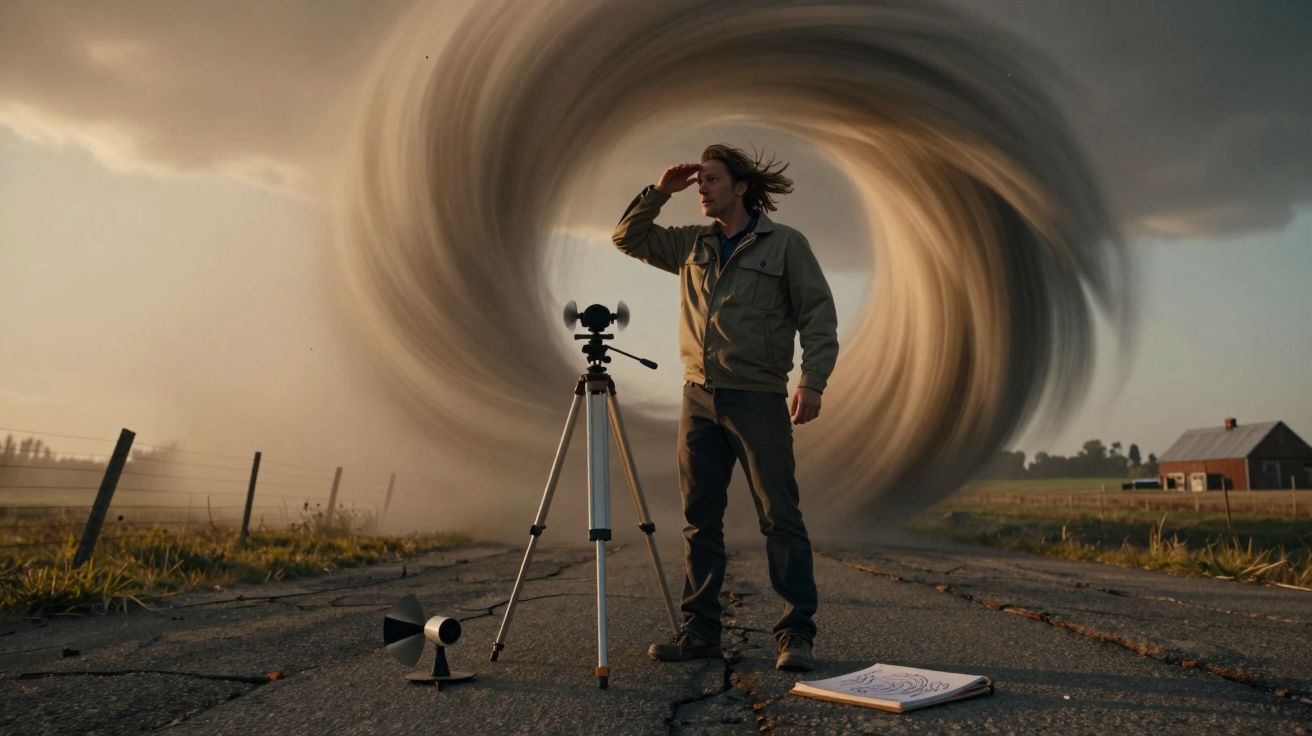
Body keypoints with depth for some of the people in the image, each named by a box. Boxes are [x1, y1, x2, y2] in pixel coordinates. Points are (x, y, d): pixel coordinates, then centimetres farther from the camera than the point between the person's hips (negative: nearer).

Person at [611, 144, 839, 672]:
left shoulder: (785, 244, 1)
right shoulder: (691, 245, 15)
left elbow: (818, 316, -4)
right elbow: (627, 238, 20)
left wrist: (812, 381, -16)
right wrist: (660, 191, 8)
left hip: (759, 397, -5)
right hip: (699, 396, 5)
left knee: (779, 518, -4)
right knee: (700, 519, 6)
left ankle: (796, 634, 1)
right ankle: (700, 631, 14)